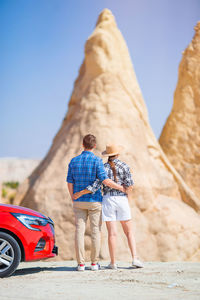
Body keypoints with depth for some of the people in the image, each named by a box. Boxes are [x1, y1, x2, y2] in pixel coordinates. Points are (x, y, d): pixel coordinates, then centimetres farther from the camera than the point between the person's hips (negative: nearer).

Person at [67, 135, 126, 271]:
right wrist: (120, 187, -4)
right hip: (94, 201, -3)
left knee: (79, 231, 3)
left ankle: (81, 263, 3)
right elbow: (105, 180, -17)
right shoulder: (97, 160, -9)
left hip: (79, 202, 3)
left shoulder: (74, 161, 3)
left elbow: (70, 183, 4)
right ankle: (94, 263, 7)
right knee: (95, 231, 5)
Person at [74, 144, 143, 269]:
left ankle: (113, 263, 4)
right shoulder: (124, 166, -3)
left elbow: (96, 186, -10)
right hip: (122, 199, 0)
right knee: (129, 231, 9)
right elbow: (130, 185, -9)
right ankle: (135, 258, -1)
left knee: (112, 233, 1)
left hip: (108, 200, 0)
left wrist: (80, 193, -2)